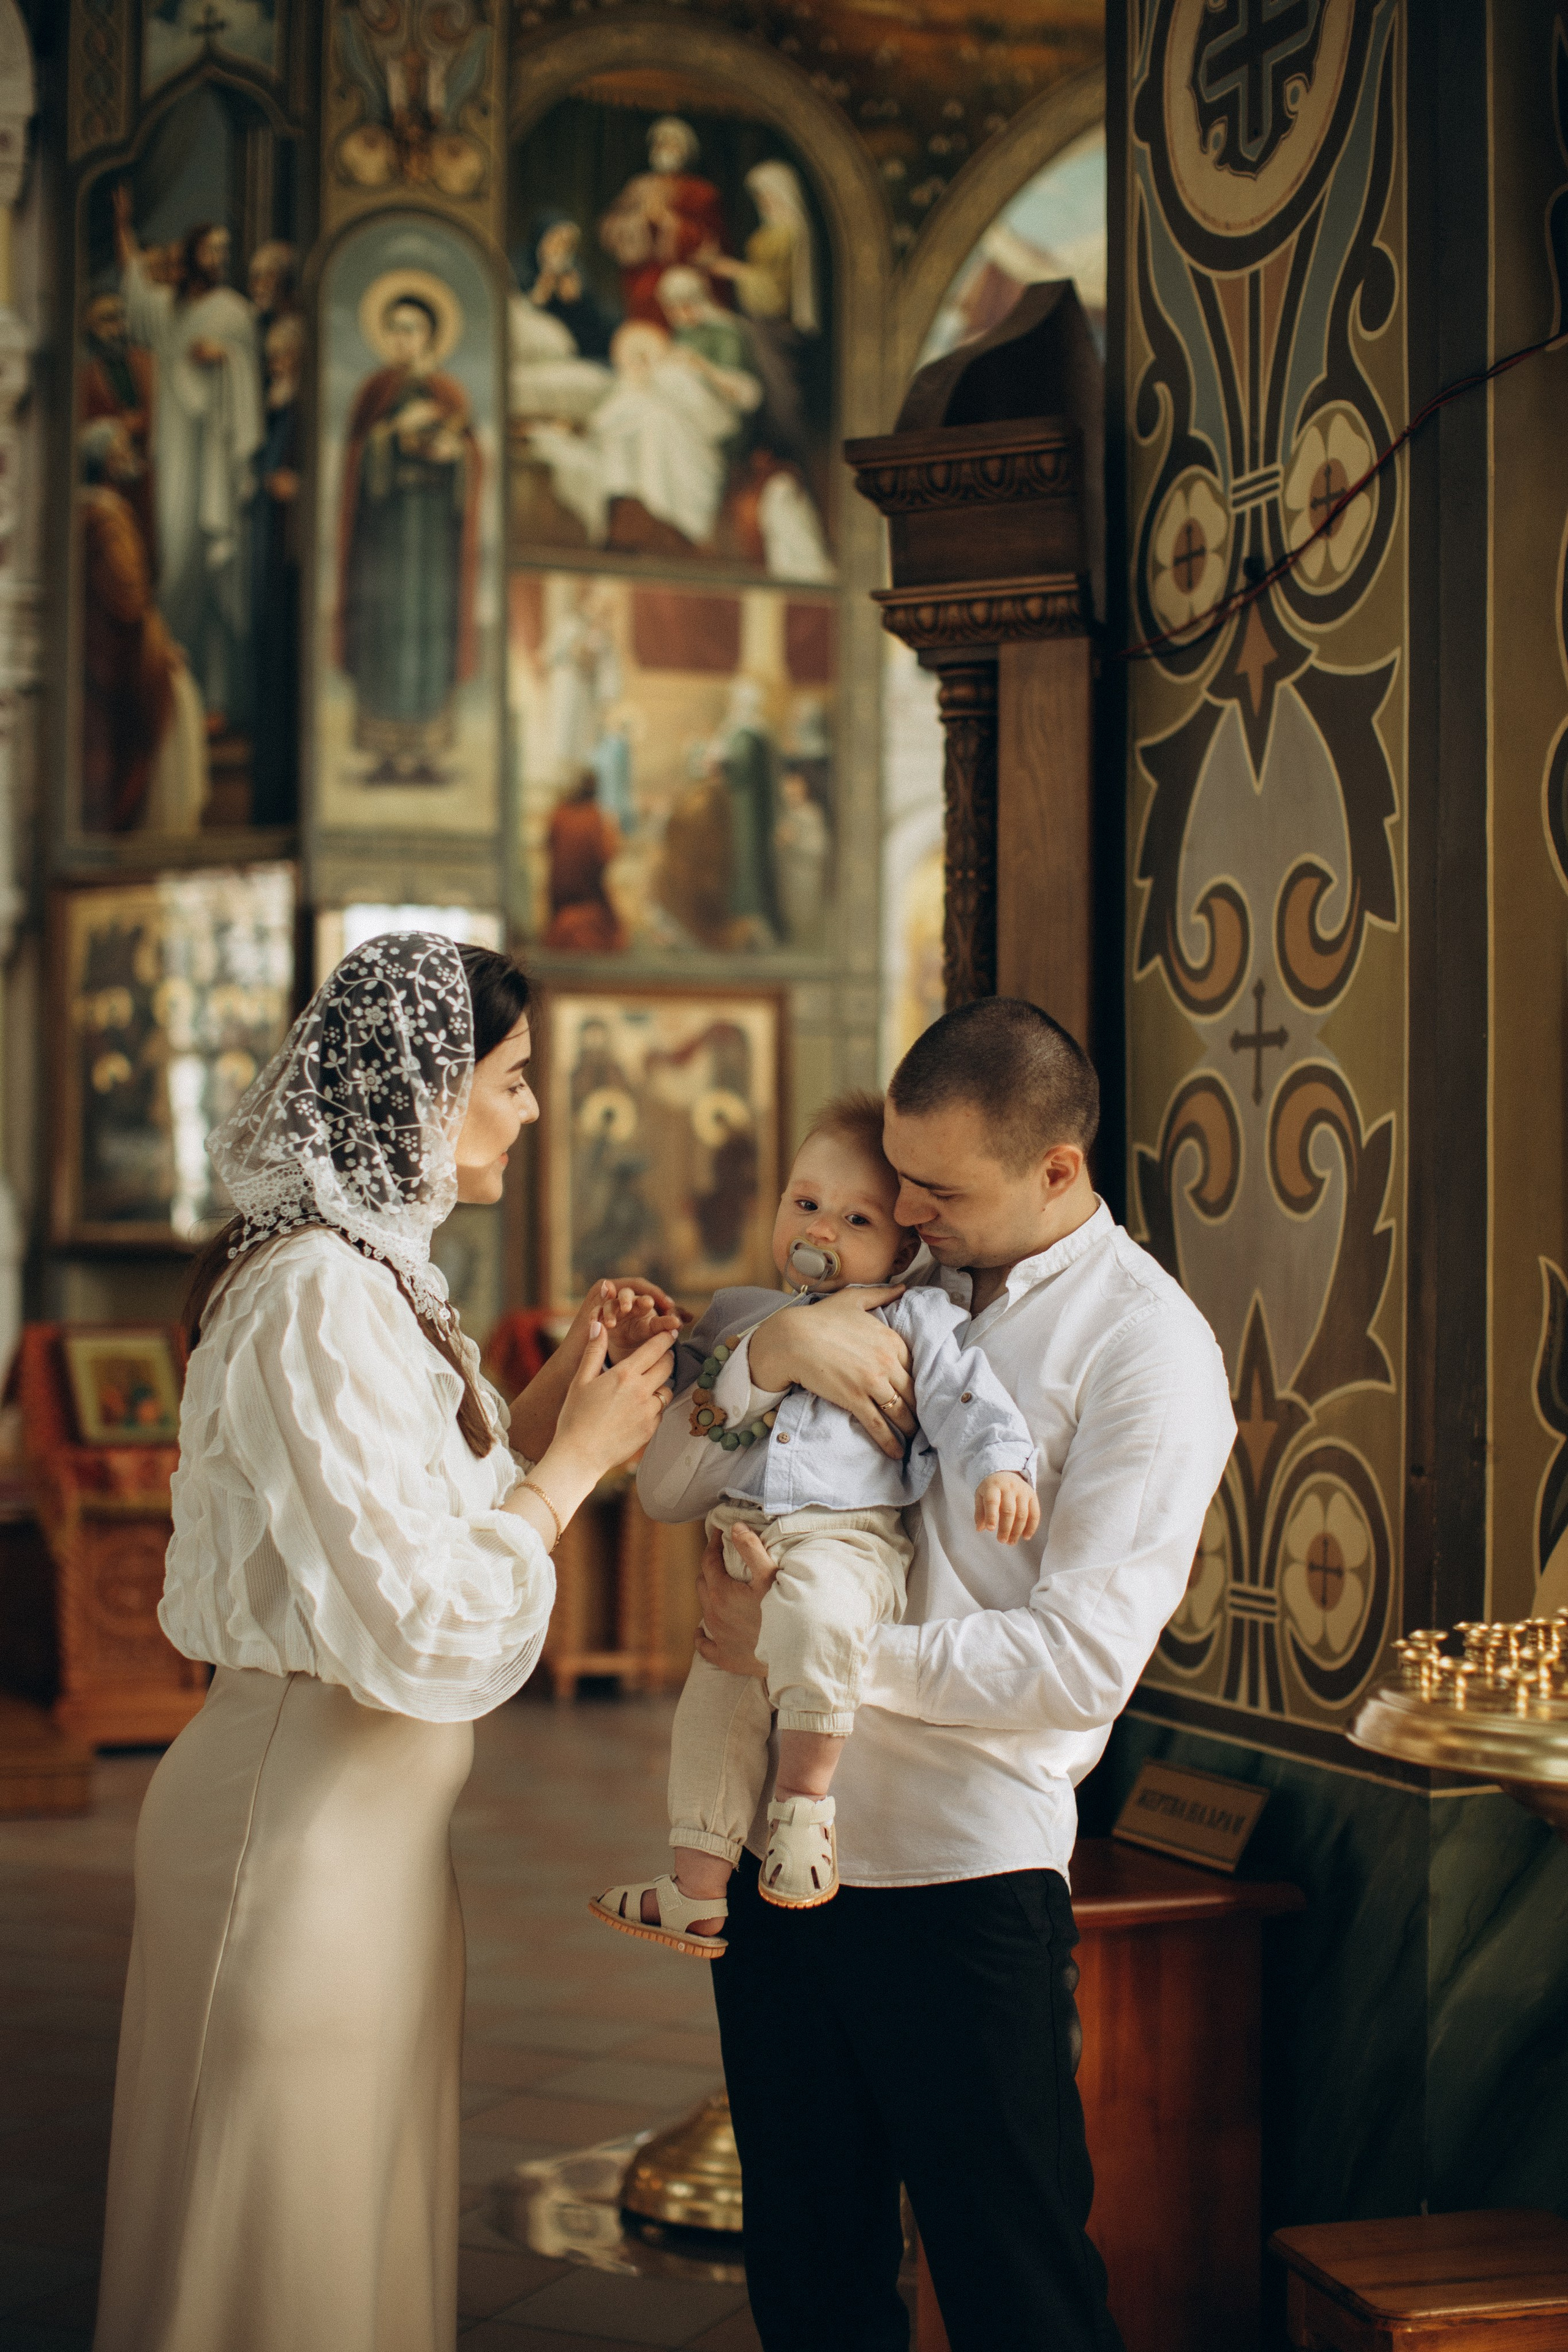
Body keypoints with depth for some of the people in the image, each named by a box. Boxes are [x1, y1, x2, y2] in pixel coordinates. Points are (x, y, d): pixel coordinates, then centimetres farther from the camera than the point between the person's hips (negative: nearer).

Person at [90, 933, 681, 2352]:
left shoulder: (374, 1274, 11)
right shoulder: (323, 1296, -21)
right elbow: (420, 1629, -25)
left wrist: (551, 1396, 8)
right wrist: (576, 1456, -14)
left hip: (366, 1810, 10)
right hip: (307, 1821, -10)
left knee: (370, 2220, 19)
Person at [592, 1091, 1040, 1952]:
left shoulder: (913, 1319, 9)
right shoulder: (739, 1317, 23)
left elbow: (966, 1398, -4)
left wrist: (999, 1468, -21)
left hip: (848, 1538, -6)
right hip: (744, 1544, 6)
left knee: (812, 1602, -37)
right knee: (715, 1696, 1)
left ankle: (807, 1791, -20)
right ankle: (698, 1891, 12)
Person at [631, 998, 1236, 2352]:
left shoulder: (1149, 1348, -9)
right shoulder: (892, 1287, 11)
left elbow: (1080, 1665, -17)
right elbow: (674, 1481, 9)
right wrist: (772, 1352, -11)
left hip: (961, 1879, -6)